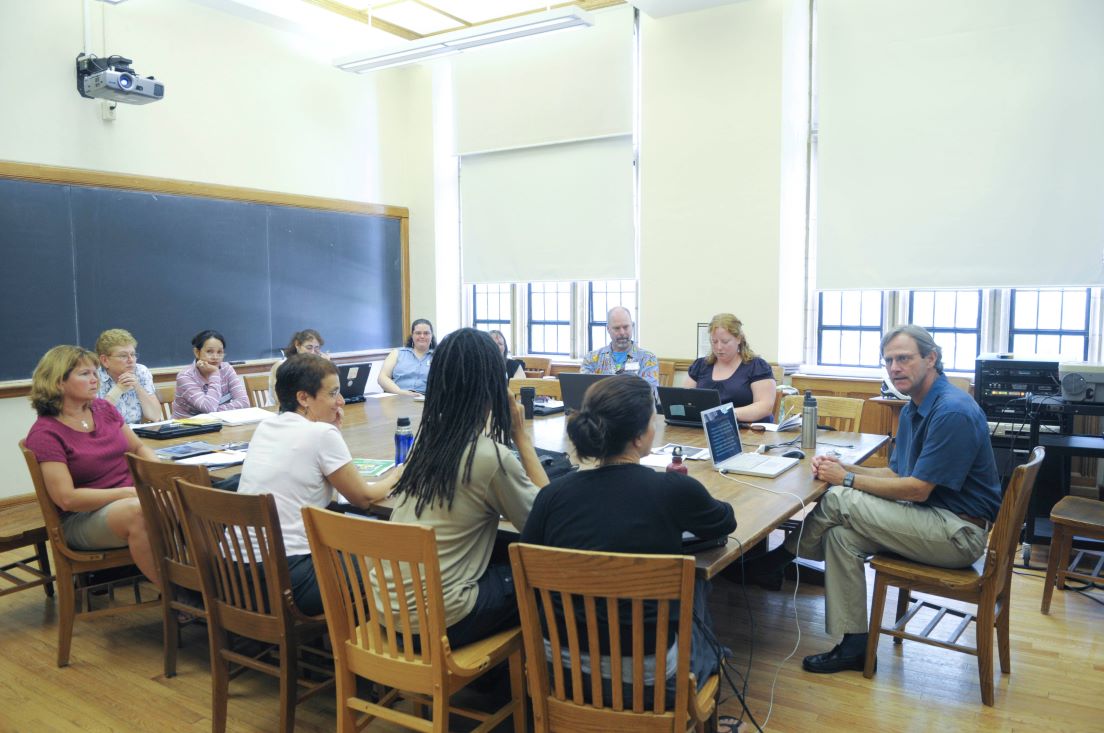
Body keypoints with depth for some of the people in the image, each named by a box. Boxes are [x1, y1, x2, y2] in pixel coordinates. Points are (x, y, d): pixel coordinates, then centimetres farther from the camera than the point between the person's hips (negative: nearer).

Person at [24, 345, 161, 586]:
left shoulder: (103, 408, 9)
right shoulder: (46, 433, -8)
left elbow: (139, 447, 18)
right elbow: (67, 498, -14)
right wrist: (128, 492, -20)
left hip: (133, 496, 6)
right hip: (83, 517, -6)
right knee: (139, 511, -38)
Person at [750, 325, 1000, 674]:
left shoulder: (953, 412, -21)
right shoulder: (914, 408, 11)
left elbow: (917, 489, -22)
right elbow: (897, 474, 14)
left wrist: (846, 479, -13)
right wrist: (844, 467, -3)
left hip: (960, 533, -9)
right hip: (934, 519, 9)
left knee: (840, 501, -18)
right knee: (841, 534, -9)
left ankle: (782, 554, 8)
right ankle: (853, 646, -4)